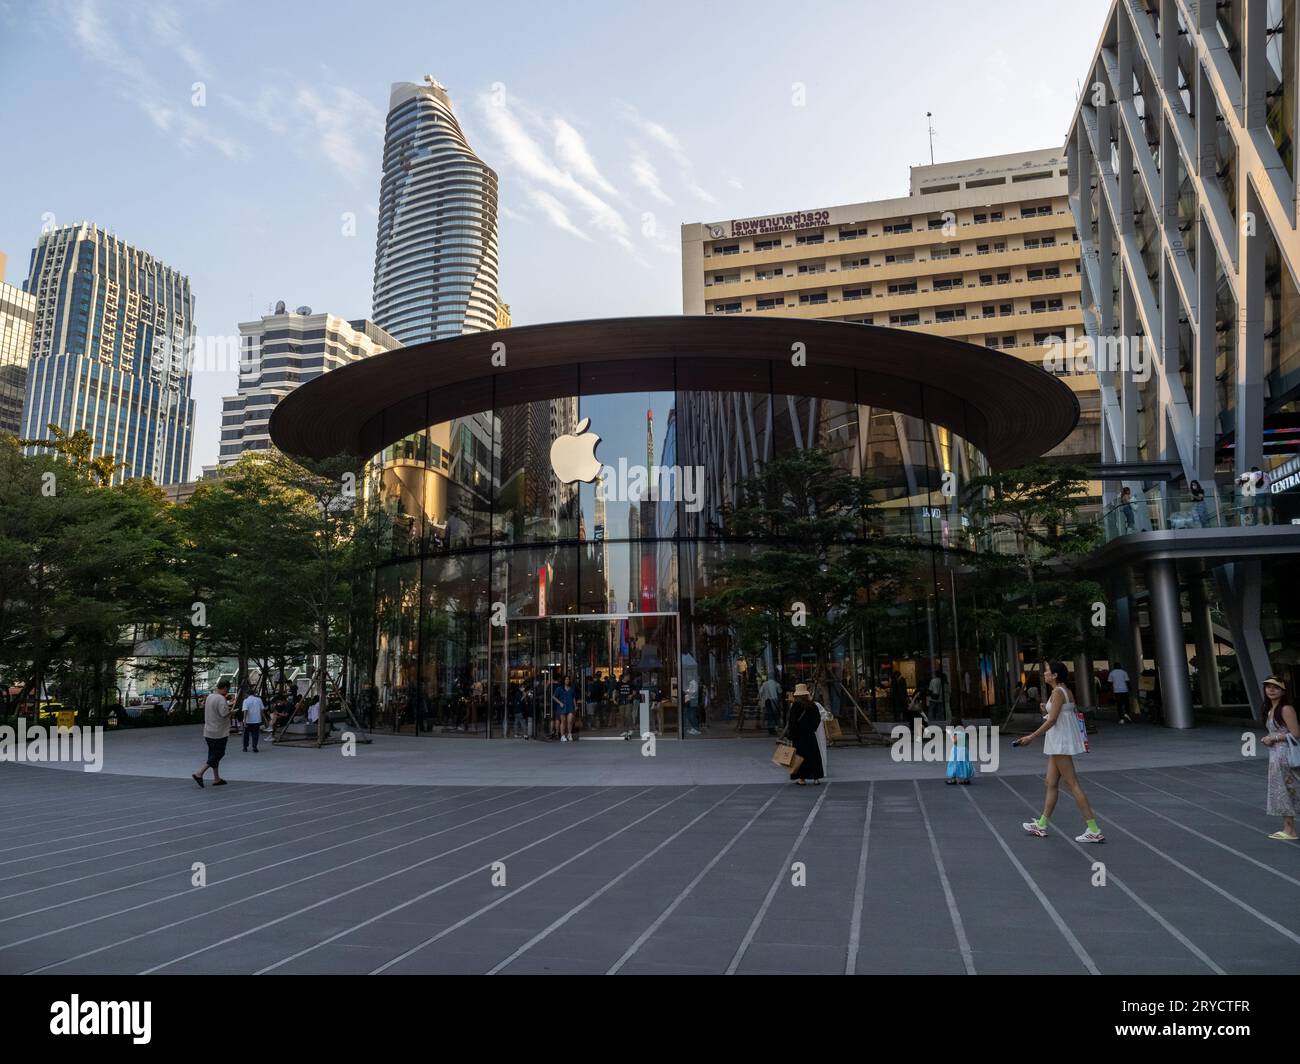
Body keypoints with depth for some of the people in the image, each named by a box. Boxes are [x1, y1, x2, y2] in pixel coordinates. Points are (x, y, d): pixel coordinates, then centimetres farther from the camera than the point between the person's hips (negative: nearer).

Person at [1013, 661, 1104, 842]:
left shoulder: (1058, 691, -14)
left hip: (1061, 744, -10)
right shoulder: (1065, 691, 14)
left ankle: (1094, 830, -6)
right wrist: (1045, 710, 8)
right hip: (1058, 744, 10)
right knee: (1051, 784, 14)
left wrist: (1032, 737, -17)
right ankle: (1042, 825, 21)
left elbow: (1052, 720, -19)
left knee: (1072, 784, -8)